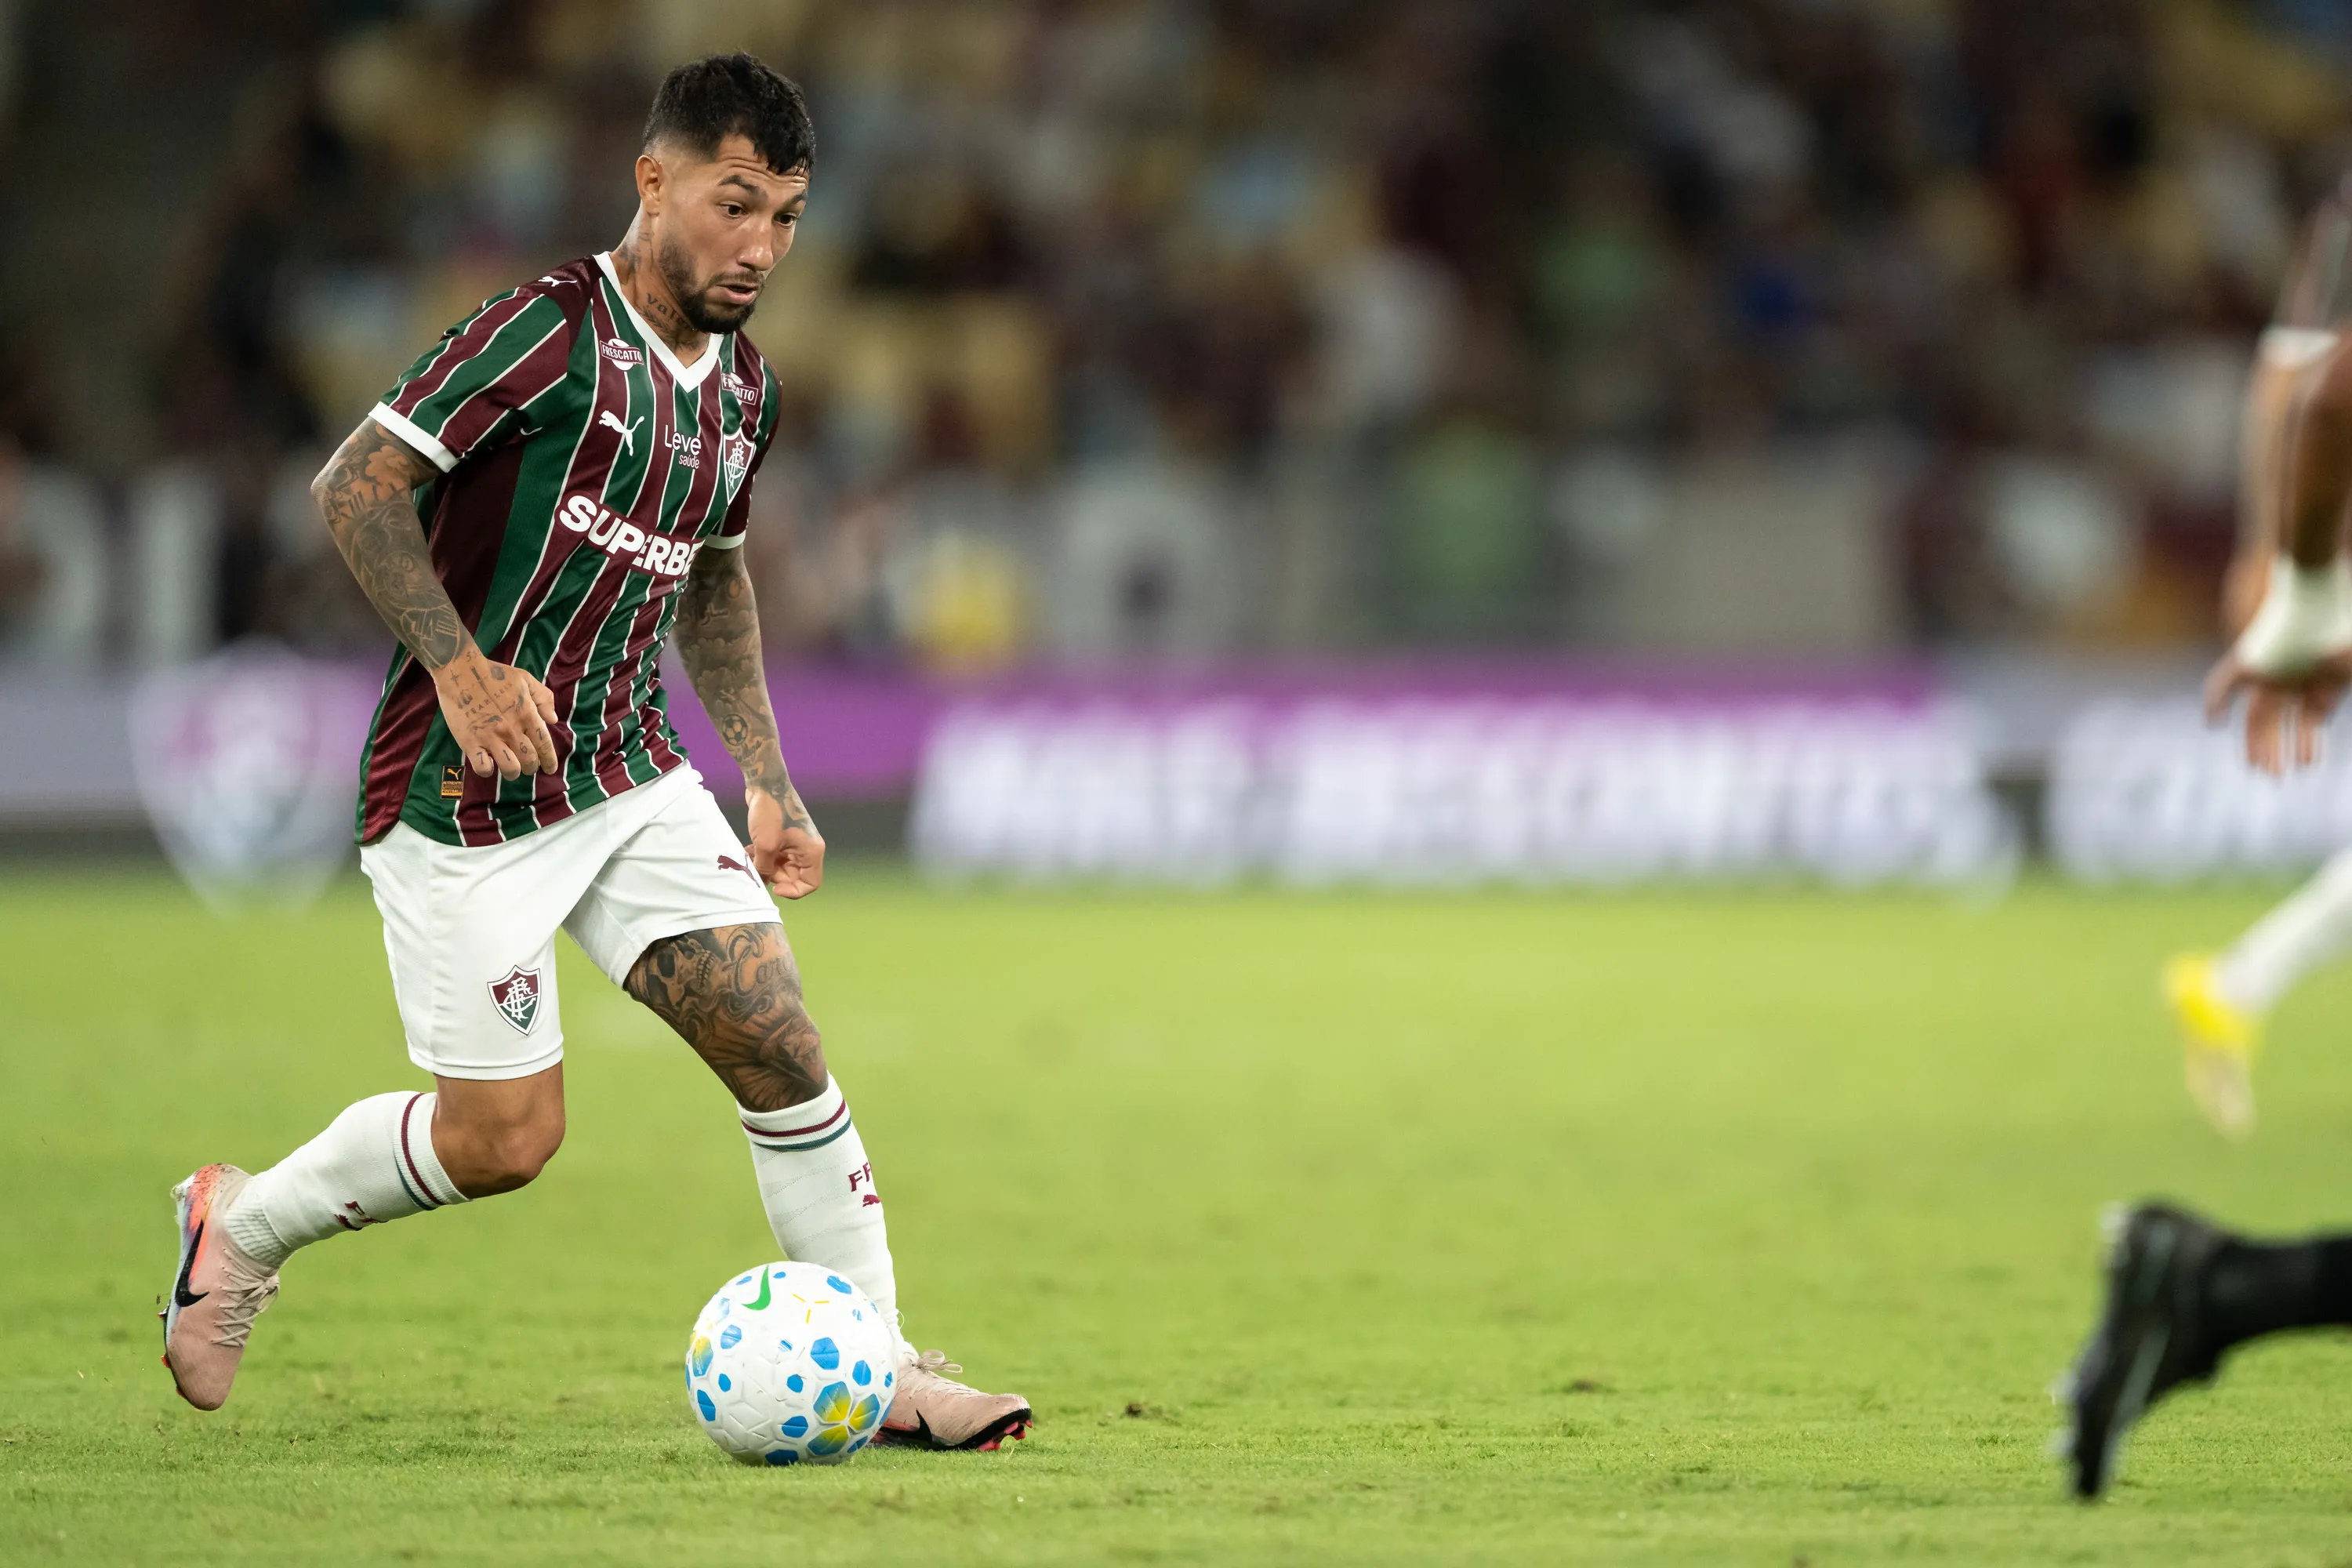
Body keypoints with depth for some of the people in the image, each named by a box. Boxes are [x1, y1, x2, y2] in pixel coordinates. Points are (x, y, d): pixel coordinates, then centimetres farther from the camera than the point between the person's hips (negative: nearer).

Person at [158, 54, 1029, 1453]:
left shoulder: (742, 391, 9)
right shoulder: (554, 330, -16)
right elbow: (360, 484, -17)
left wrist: (767, 782, 19)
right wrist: (459, 662, -28)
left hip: (631, 781, 7)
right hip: (466, 800, -7)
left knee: (780, 1045, -7)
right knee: (504, 1139, -4)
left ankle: (883, 1373, 2)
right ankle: (246, 1224, 21)